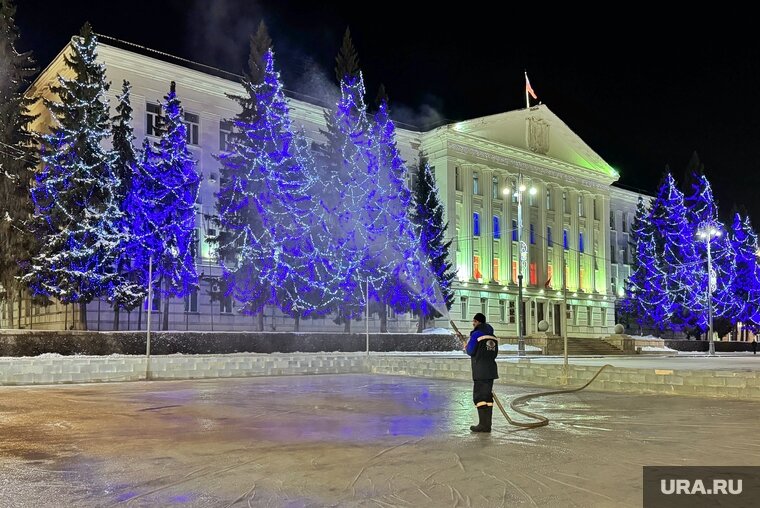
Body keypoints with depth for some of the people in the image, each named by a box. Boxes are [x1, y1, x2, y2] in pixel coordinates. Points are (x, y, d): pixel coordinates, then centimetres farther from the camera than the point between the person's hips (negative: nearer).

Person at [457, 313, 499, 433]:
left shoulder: (476, 334, -8)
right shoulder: (493, 337, 14)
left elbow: (470, 351, -7)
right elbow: (495, 354, 15)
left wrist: (465, 345, 12)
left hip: (480, 372, -7)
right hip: (491, 370, 7)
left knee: (479, 397, -3)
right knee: (488, 396, 11)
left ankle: (483, 425, -6)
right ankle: (487, 424, 13)